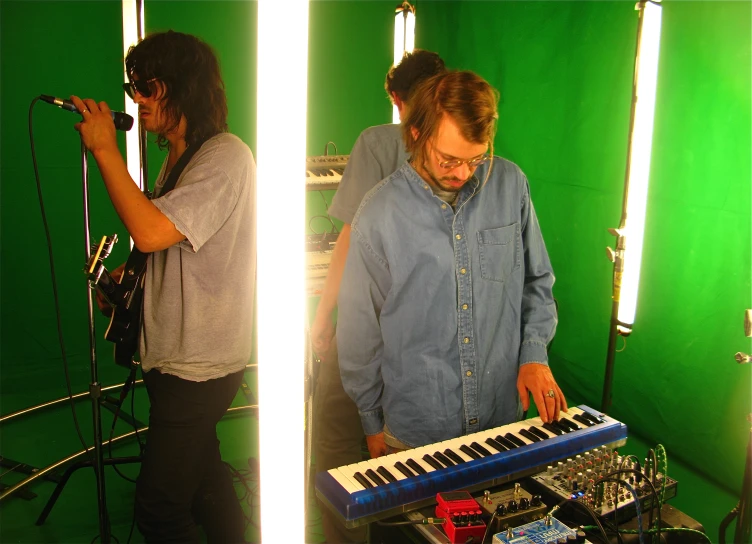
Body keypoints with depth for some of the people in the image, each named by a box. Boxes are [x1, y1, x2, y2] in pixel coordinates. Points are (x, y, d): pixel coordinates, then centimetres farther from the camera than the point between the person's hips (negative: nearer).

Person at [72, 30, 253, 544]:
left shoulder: (226, 157, -19)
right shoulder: (179, 157, 11)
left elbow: (151, 231, -31)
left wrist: (105, 148, -22)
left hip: (199, 364, -10)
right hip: (173, 356, 10)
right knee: (202, 478, 23)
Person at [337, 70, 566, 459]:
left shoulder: (510, 185, -6)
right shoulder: (379, 214, -15)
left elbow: (536, 281, 9)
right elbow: (360, 331, -5)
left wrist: (534, 354, -4)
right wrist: (373, 424, 2)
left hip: (502, 418, 3)